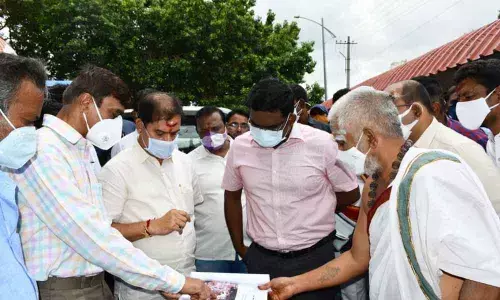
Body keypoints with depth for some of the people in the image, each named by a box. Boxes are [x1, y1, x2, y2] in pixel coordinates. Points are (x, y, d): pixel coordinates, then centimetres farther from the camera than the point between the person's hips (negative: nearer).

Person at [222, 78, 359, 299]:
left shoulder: (322, 144, -13)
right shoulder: (239, 147, -5)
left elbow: (350, 193, 1)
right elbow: (232, 197, 10)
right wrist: (239, 248, 13)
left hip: (315, 258, -2)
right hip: (260, 258, 3)